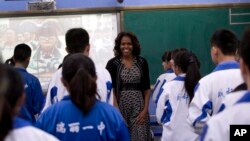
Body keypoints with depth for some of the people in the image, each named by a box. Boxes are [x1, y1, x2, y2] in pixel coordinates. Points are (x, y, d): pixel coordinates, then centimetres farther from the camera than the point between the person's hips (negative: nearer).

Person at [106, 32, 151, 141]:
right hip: (120, 107, -1)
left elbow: (147, 88, 7)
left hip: (138, 107, 1)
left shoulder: (142, 62, 5)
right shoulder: (113, 63, 0)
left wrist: (145, 109, -2)